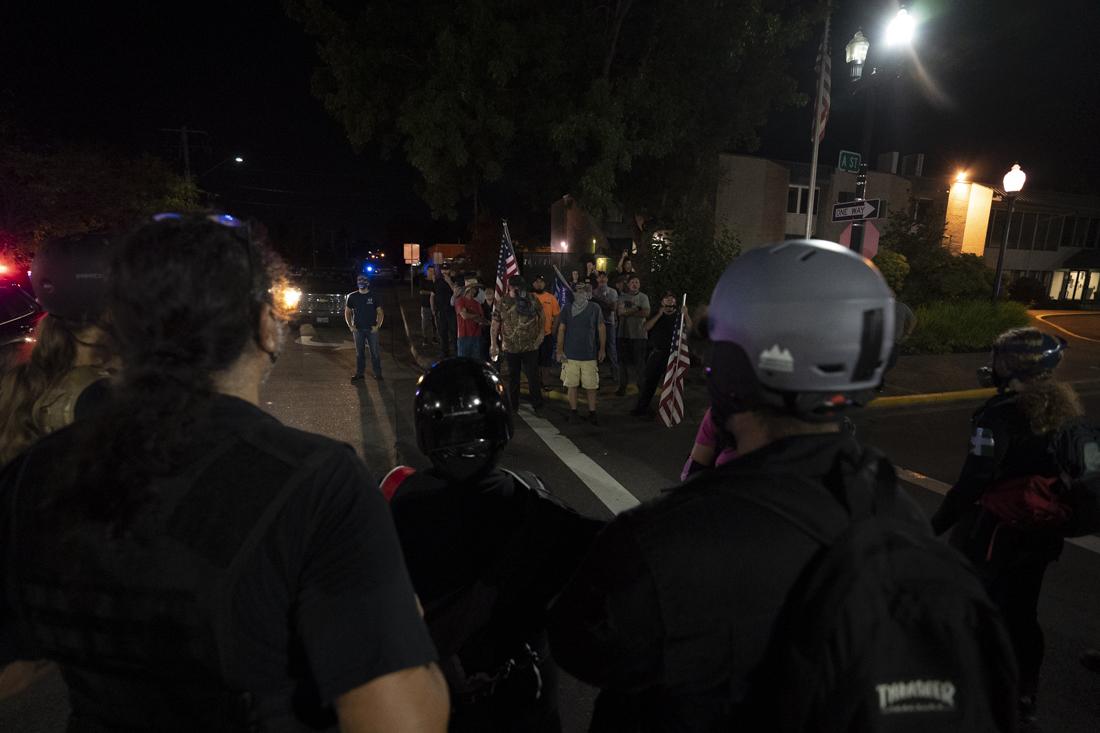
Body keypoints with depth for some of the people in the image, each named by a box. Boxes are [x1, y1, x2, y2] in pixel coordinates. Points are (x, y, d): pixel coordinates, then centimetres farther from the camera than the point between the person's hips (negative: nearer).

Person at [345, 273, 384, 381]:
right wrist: (350, 325, -2)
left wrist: (377, 326, -10)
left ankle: (378, 373, 6)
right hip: (358, 329, 2)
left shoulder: (374, 297, 1)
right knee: (359, 353, 9)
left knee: (375, 352, -1)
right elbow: (347, 312, 10)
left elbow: (380, 312, 3)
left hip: (372, 329, -1)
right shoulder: (352, 296, 4)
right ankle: (359, 373, 17)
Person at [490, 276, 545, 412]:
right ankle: (513, 405, 27)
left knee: (533, 375, 2)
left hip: (531, 346, -1)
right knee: (512, 377, 13)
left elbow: (542, 316, 10)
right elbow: (495, 325, 0)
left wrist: (541, 333, 2)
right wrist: (494, 346, -2)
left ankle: (537, 402, 16)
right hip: (510, 347, 1)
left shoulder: (532, 299, -2)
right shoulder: (503, 303, -3)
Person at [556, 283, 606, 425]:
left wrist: (602, 349, 5)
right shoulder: (567, 309, 1)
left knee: (591, 385, 2)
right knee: (572, 384, 6)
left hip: (590, 354, -1)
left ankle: (592, 413, 15)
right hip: (570, 354, 1)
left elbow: (601, 329, 6)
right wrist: (560, 350, 0)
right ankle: (573, 412, 19)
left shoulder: (595, 309, 0)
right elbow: (561, 330, 4)